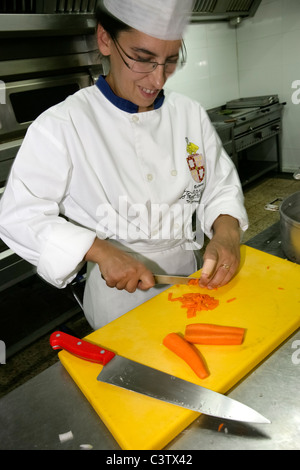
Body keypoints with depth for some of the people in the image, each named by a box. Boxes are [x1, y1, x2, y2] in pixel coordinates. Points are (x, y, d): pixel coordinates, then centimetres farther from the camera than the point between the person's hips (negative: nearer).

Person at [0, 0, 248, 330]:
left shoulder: (190, 114, -3)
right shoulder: (61, 126, -19)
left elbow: (221, 187, 2)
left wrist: (226, 232, -19)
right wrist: (100, 251, -30)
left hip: (188, 276, 5)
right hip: (119, 296, -4)